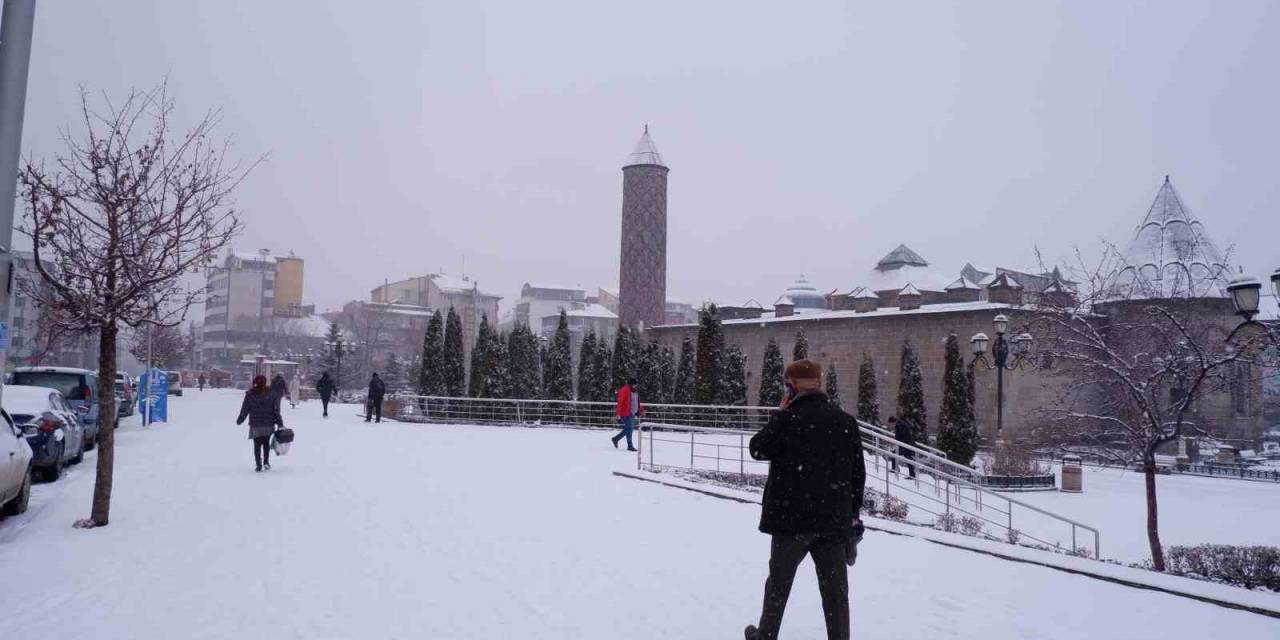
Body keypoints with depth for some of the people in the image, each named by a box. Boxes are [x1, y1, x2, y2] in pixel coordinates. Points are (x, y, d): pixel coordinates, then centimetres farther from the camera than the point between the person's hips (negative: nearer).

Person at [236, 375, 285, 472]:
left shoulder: (250, 395, -4)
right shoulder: (271, 395, -3)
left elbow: (244, 409, 1)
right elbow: (276, 411, -2)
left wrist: (239, 420, 17)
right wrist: (280, 424, 3)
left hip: (255, 425, -1)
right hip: (269, 425, 1)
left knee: (257, 445, 9)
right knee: (266, 443, 19)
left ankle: (258, 464, 2)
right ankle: (266, 462, 9)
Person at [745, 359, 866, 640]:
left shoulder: (786, 420, -13)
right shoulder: (847, 422, 3)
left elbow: (757, 449, 3)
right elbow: (858, 473, 8)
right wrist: (853, 514, 17)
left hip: (792, 518, -3)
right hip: (834, 520, 3)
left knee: (779, 582, 14)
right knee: (835, 590, 8)